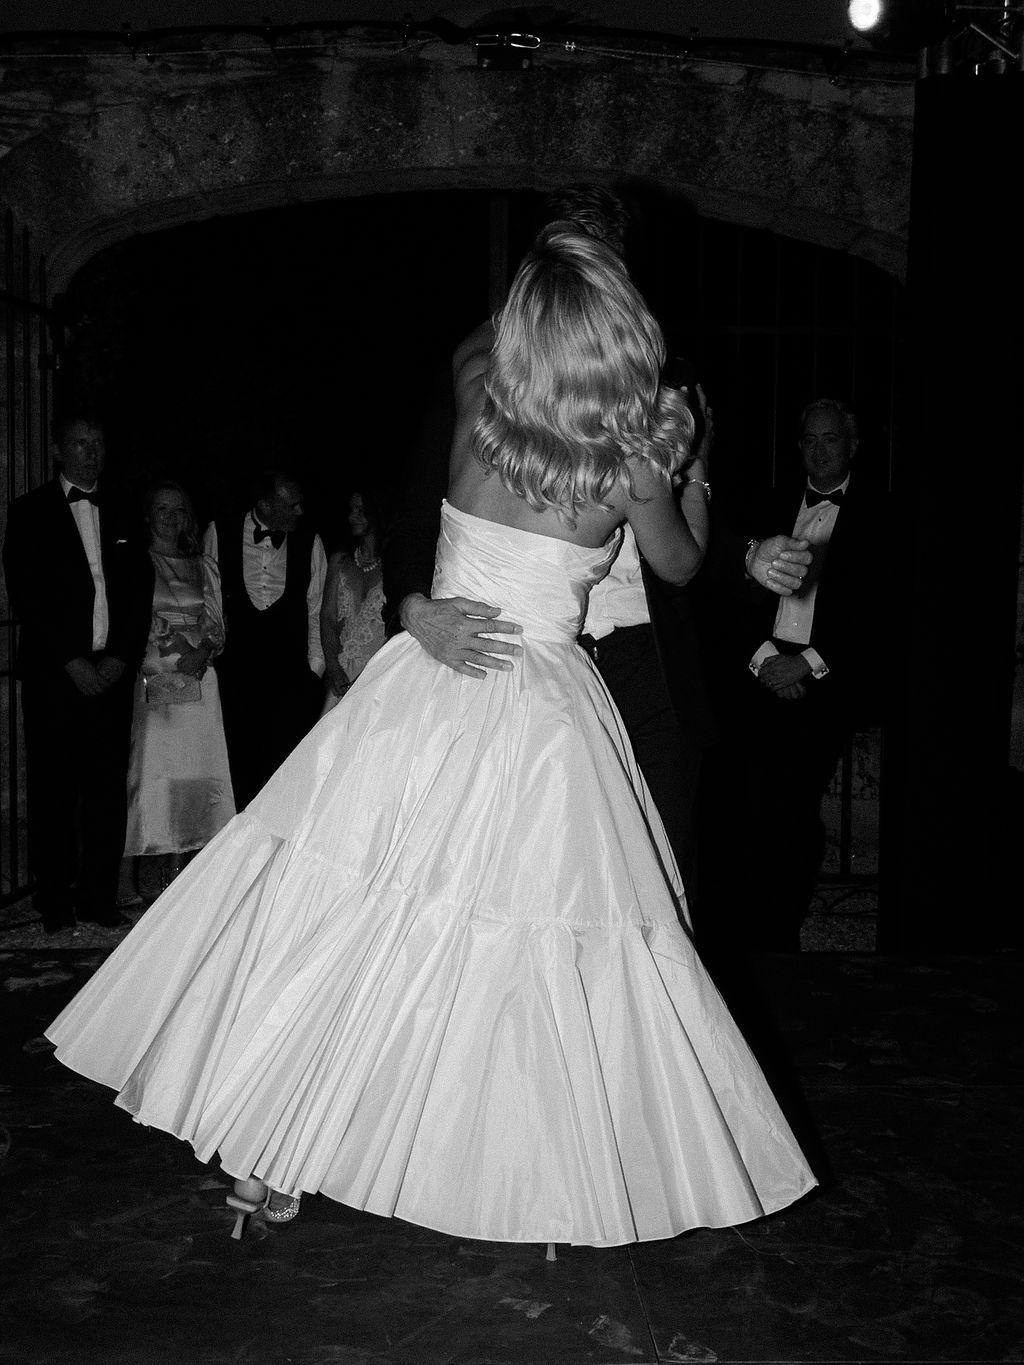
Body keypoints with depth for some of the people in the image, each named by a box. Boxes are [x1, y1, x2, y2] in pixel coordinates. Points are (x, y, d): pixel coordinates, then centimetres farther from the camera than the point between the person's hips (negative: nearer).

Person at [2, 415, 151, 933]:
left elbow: (137, 595, 11)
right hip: (54, 676, -3)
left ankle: (99, 897, 12)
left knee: (108, 788, 3)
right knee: (53, 791, 0)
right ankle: (55, 903, 9)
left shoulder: (120, 514, 14)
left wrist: (120, 659, -2)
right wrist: (72, 662, -10)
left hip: (112, 672, 3)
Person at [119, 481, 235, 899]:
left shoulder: (205, 567, 18)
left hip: (197, 681, 5)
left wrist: (203, 651, -3)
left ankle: (175, 871, 9)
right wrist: (167, 652, -12)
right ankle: (124, 877, -6)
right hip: (151, 681, -4)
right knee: (148, 773, -10)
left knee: (196, 770, 0)